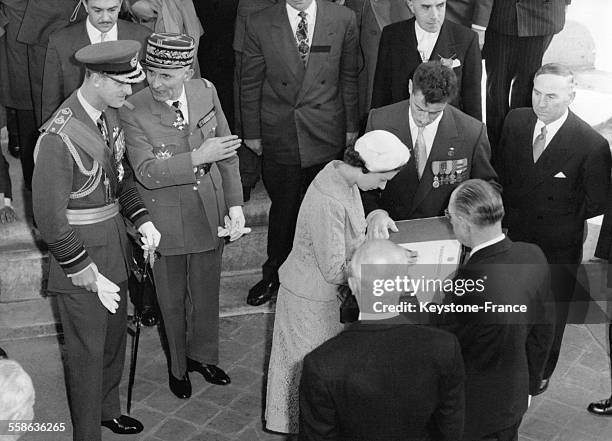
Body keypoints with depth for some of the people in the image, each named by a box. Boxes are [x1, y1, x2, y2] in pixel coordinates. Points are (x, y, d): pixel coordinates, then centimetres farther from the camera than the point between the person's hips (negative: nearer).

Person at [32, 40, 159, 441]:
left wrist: (142, 219, 2)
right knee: (87, 349, 7)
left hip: (114, 240, 8)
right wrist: (88, 274, -20)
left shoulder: (111, 114, 1)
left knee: (116, 334, 24)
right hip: (81, 251, -8)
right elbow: (50, 218, -22)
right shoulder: (60, 137, -25)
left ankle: (109, 408, 46)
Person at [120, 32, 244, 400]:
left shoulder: (206, 92, -8)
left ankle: (202, 356, 45)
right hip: (166, 217, -3)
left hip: (209, 209, 4)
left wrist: (235, 204, -3)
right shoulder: (133, 113, -20)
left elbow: (227, 151, 1)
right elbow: (147, 172, -24)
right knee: (172, 298, 15)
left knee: (207, 290, 20)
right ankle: (178, 367, 40)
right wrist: (198, 157, -33)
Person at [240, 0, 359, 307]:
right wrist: (251, 132, 4)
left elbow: (349, 77, 5)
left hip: (327, 134, 1)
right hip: (279, 136, 0)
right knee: (283, 208, 11)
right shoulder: (259, 25, -7)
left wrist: (351, 126, 8)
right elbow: (250, 84, 1)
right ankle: (274, 275, 32)